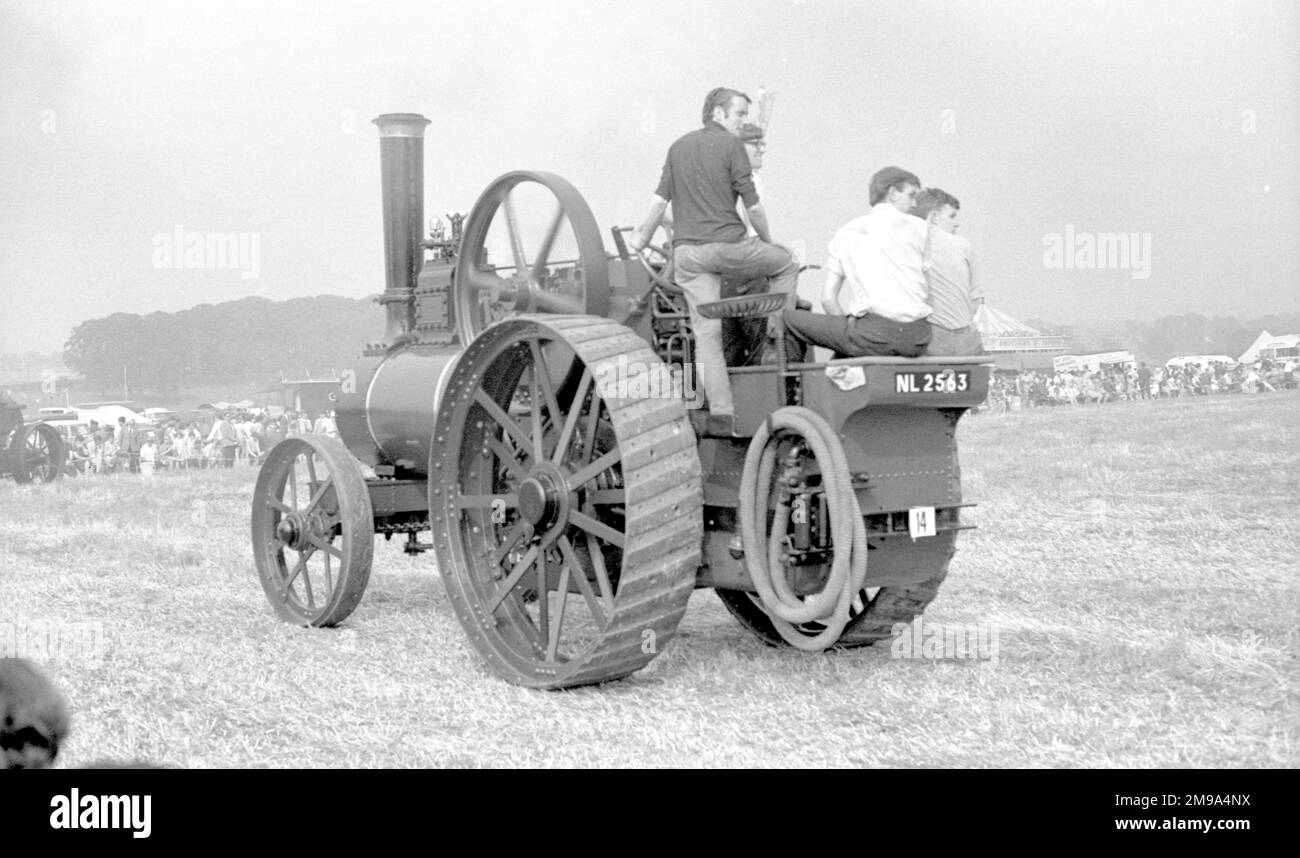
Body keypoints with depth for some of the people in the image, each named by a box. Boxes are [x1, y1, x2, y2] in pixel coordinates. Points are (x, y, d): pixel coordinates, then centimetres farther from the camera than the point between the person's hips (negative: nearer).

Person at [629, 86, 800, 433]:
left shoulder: (679, 146, 15)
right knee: (785, 263, 20)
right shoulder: (731, 145, 0)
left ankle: (721, 413, -4)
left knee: (706, 332, 2)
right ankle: (775, 337, 15)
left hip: (687, 251, 5)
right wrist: (766, 240, 13)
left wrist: (642, 236, 23)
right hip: (727, 244, -5)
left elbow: (661, 198, 11)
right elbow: (752, 203, -1)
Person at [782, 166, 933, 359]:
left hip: (875, 335, -3)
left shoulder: (846, 233, 14)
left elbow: (828, 298, 8)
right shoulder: (919, 227, 14)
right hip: (917, 340, 3)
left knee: (789, 318, 14)